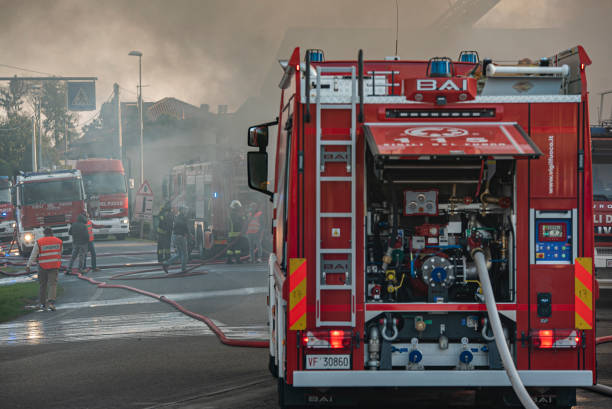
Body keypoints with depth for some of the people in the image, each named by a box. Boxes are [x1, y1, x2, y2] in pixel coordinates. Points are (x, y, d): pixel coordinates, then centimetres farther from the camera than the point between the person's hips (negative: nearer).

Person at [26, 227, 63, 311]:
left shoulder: (39, 242, -4)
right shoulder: (58, 241, 3)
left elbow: (33, 255, -6)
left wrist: (28, 266, -5)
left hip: (43, 266, -1)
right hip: (54, 266, 1)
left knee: (42, 285, 12)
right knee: (52, 284, -2)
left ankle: (43, 304, 18)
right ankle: (51, 302, -20)